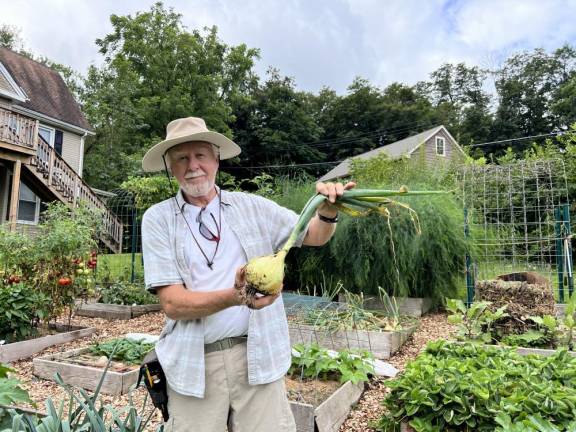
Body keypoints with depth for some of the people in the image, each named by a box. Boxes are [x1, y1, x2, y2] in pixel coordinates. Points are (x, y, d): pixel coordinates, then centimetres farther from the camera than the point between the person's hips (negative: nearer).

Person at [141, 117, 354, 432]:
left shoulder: (252, 206, 3)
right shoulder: (158, 219, -2)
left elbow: (314, 235, 8)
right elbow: (173, 304, -10)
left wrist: (328, 211, -15)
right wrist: (236, 297, -27)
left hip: (257, 356, 1)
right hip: (195, 364, 0)